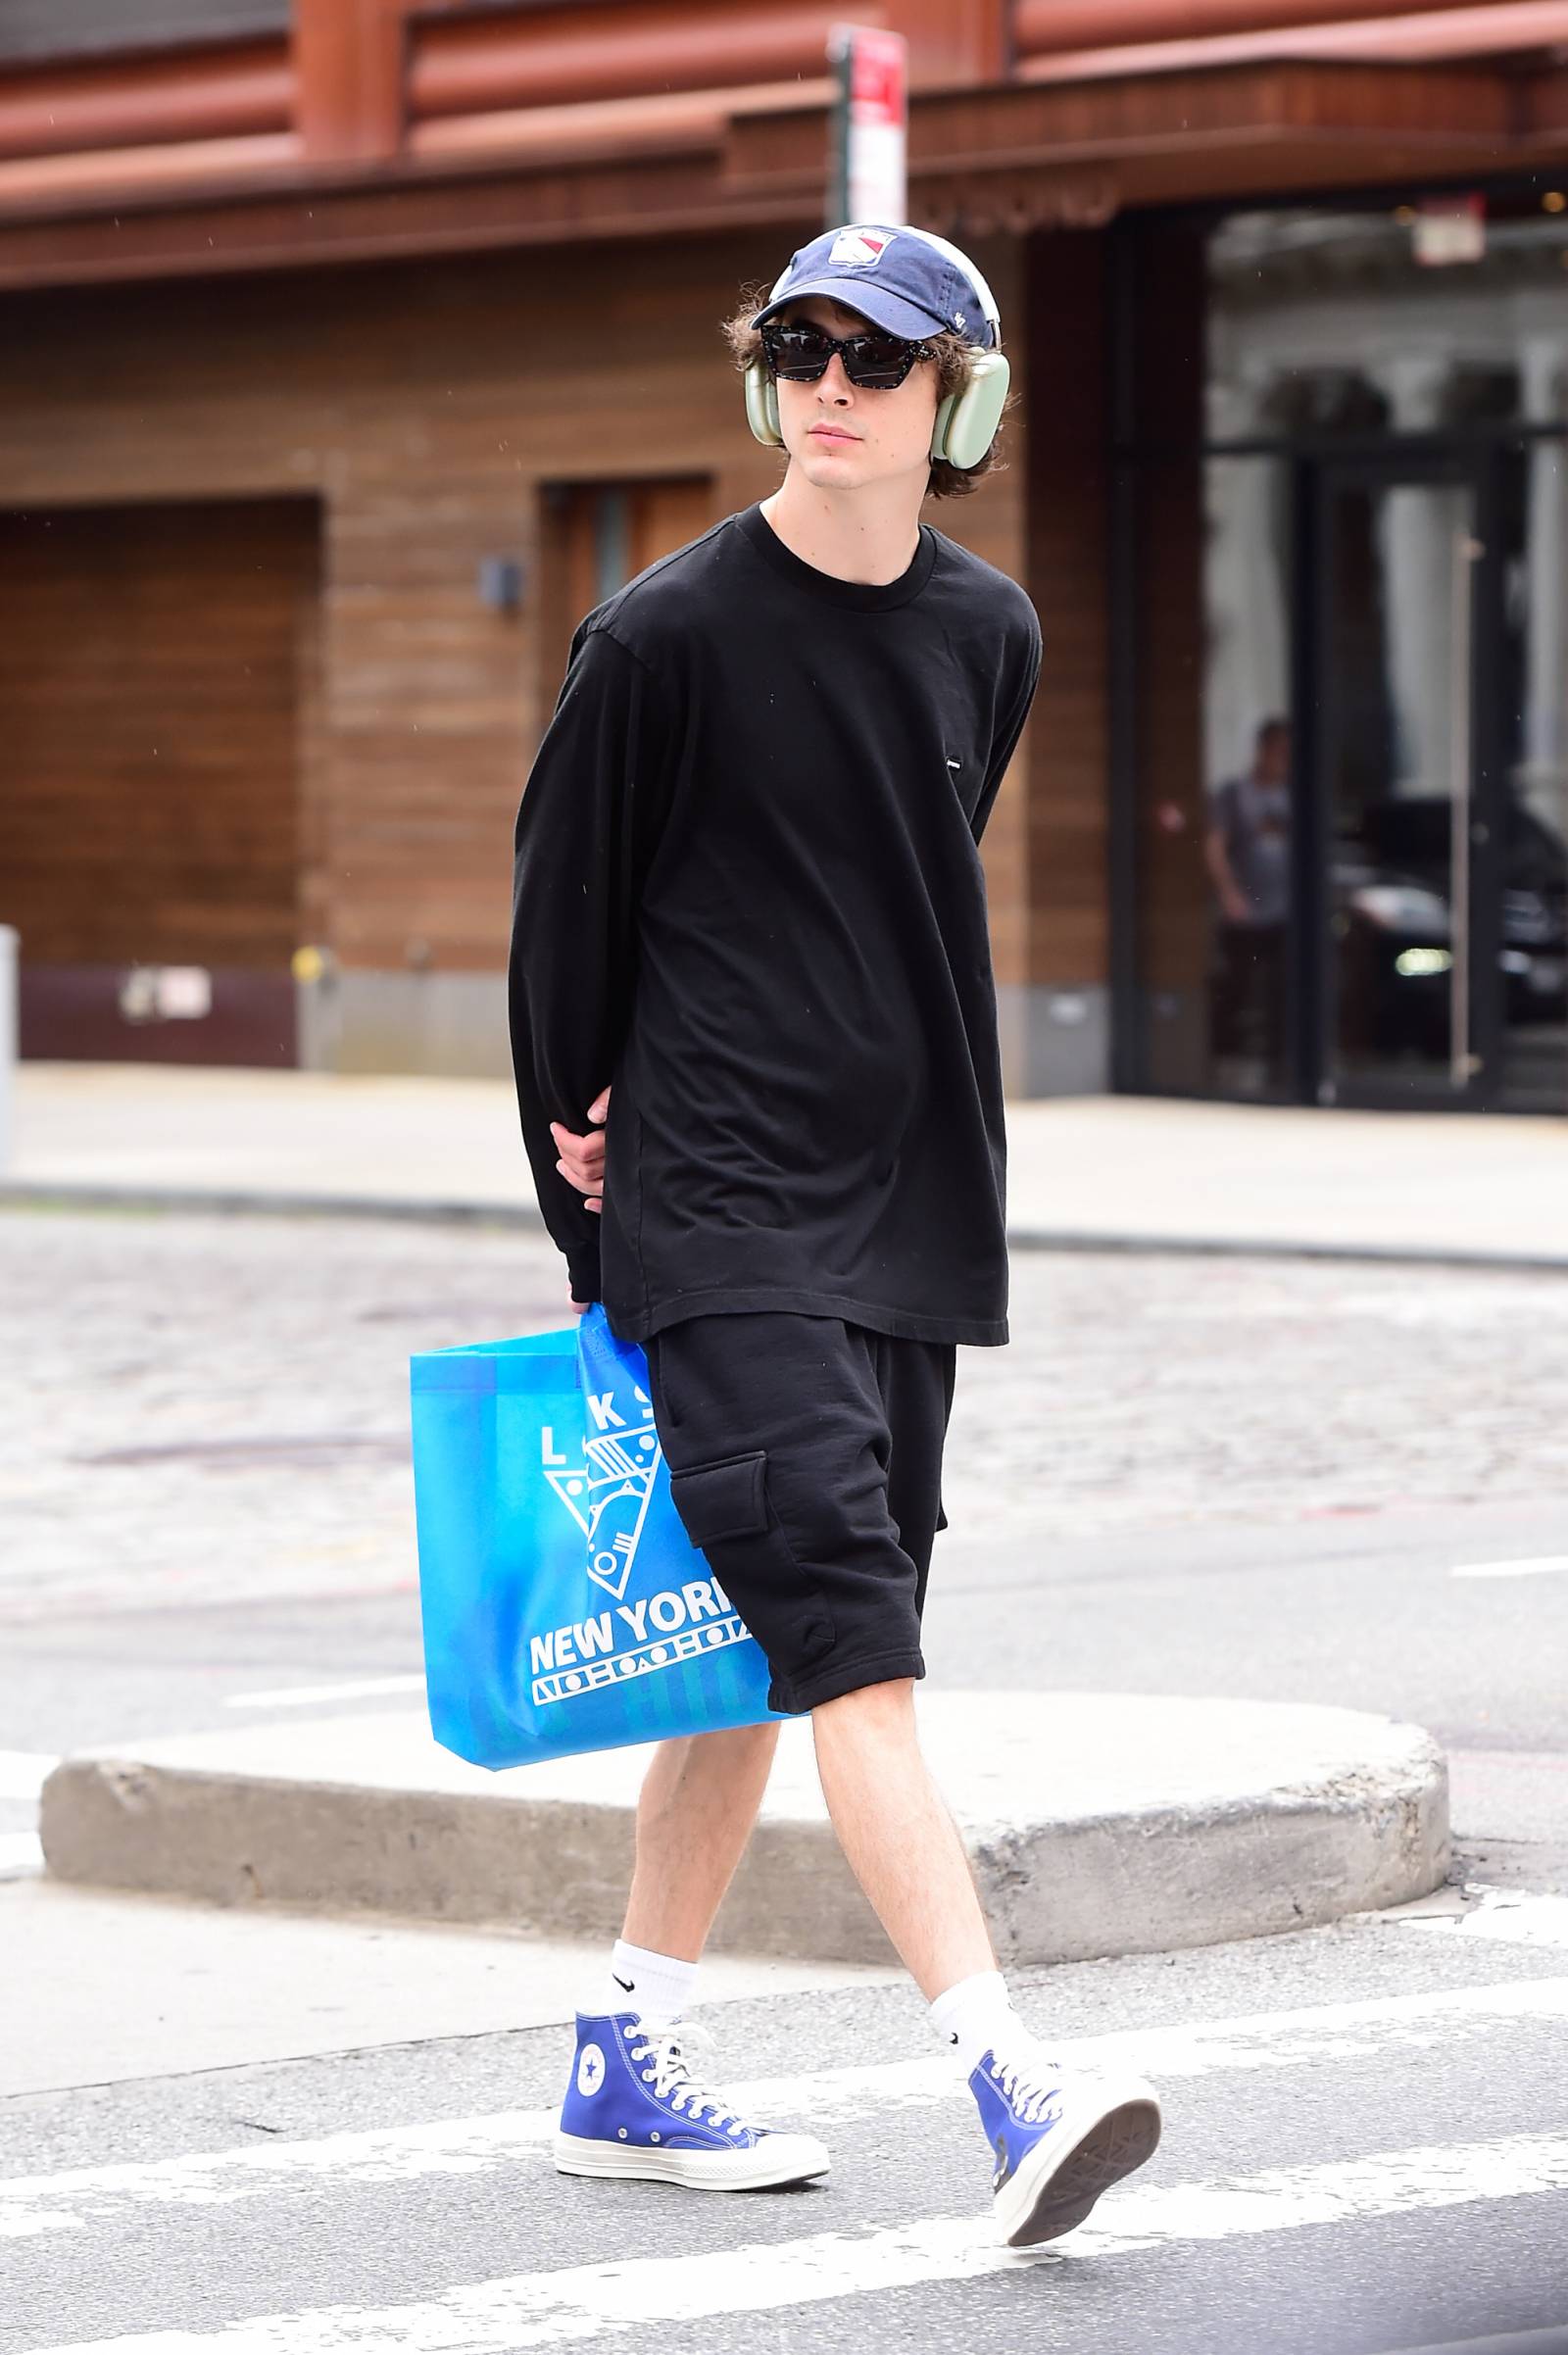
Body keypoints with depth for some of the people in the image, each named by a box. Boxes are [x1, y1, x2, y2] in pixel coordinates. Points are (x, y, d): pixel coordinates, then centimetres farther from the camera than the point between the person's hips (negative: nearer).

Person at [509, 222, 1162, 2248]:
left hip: (904, 1205, 6)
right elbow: (565, 900, 2)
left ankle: (626, 2063, 23)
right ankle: (1012, 2085, -23)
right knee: (846, 1627, -16)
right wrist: (583, 1139, 7)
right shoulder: (668, 636, -8)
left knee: (755, 1648, 12)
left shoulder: (987, 635, 8)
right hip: (715, 1207, -6)